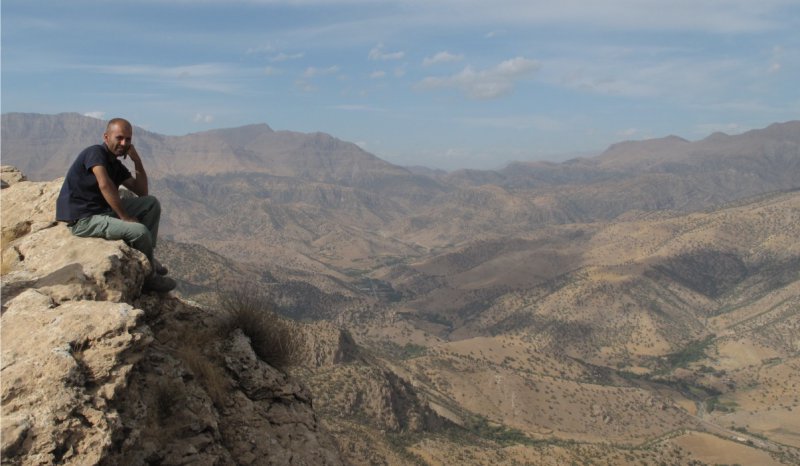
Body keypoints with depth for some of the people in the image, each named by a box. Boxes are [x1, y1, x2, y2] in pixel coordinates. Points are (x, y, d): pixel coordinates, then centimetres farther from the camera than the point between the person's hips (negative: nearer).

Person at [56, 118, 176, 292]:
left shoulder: (117, 165, 12)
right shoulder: (95, 152, -13)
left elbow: (142, 191, 12)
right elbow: (104, 185, -28)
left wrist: (137, 160, 2)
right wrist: (125, 217, -24)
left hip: (105, 210, 9)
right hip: (83, 219, -9)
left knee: (152, 203, 5)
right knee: (140, 231, -25)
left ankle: (146, 257, 5)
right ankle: (148, 276, -1)